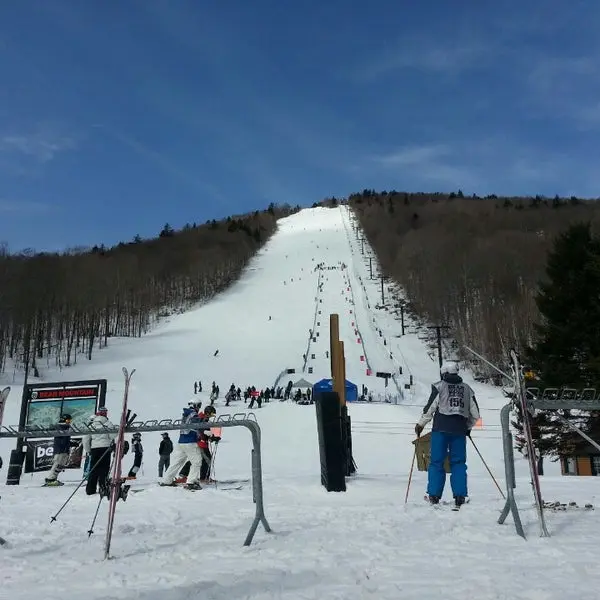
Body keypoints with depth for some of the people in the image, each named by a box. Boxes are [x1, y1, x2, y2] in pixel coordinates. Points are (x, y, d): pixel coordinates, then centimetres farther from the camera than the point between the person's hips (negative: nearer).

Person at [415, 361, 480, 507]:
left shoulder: (439, 387, 1)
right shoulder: (467, 389, 12)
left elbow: (429, 409, -3)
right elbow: (475, 414, 13)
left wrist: (420, 425, 9)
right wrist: (468, 427, 29)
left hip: (441, 429, -3)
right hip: (459, 430, 3)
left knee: (436, 462, 2)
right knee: (458, 463, 9)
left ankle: (434, 495, 1)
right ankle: (460, 495, 4)